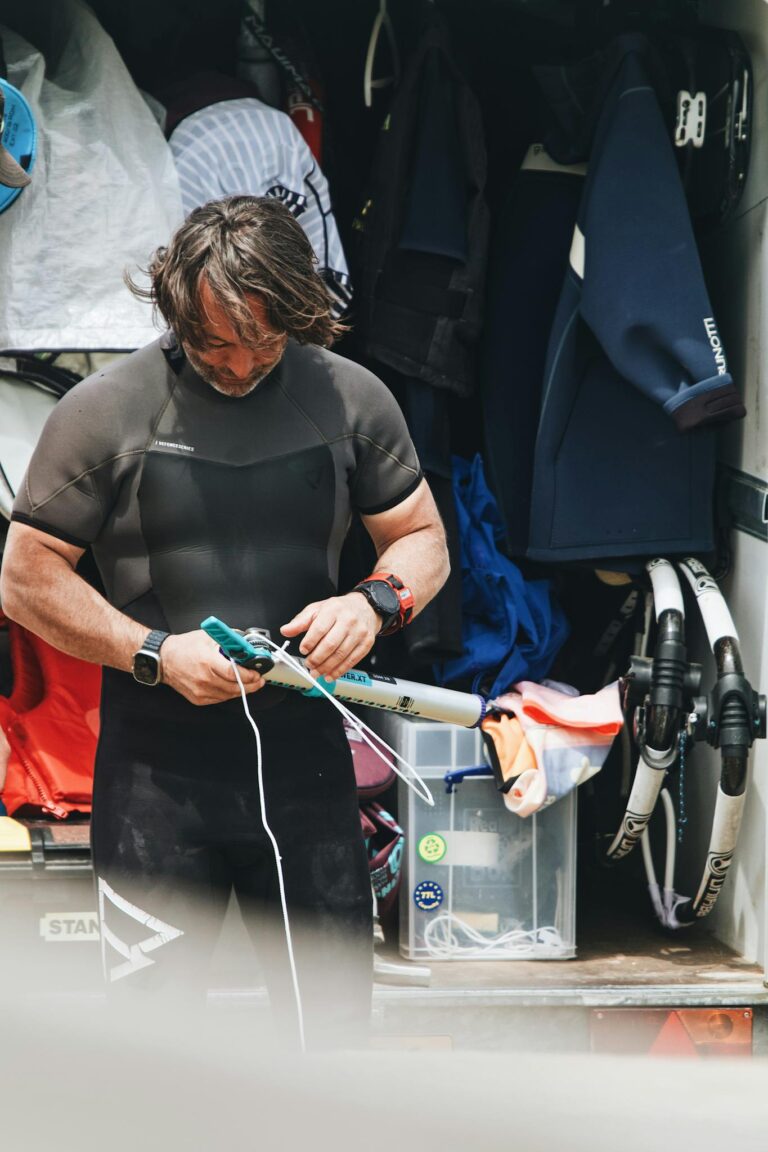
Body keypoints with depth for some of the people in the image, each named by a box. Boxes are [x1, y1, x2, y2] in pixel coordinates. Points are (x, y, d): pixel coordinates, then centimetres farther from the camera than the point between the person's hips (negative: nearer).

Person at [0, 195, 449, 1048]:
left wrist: (374, 602, -9)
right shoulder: (105, 411, -4)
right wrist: (157, 653, -14)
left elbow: (423, 541, 14)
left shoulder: (350, 399, 4)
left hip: (303, 754, 3)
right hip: (157, 771, -3)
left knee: (333, 1019, 8)